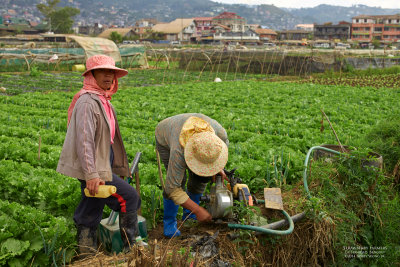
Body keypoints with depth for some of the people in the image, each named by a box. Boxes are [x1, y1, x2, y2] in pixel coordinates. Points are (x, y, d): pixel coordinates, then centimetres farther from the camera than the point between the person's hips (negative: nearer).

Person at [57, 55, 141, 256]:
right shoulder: (88, 101, -18)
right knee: (129, 197, -3)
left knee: (92, 208, 16)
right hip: (92, 168, -10)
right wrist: (91, 175, -30)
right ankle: (130, 246, 13)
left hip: (97, 166, 10)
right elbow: (84, 141, -26)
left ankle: (86, 252, 28)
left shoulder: (102, 100, 14)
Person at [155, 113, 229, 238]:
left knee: (199, 177, -5)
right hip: (165, 139, -4)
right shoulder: (179, 152, -45)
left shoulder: (219, 131, -35)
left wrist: (218, 167, -18)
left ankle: (189, 214, 16)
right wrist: (198, 210, -38)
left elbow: (224, 143, -8)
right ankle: (169, 222, -1)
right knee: (179, 180, -19)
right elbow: (172, 188, -39)